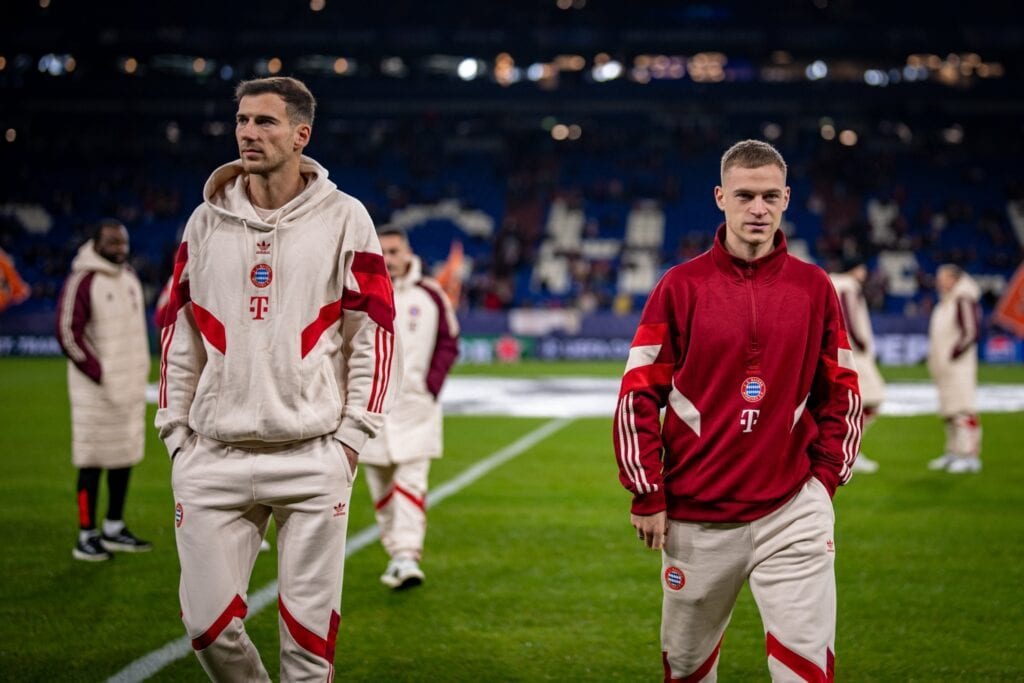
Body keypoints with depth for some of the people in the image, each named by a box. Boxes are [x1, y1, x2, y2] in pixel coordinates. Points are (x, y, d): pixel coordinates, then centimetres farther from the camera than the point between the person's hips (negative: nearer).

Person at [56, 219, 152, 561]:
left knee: (126, 455, 13)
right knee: (94, 460, -4)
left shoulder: (130, 277, 12)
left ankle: (114, 529, 23)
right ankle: (86, 536, 1)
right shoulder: (82, 281, -14)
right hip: (97, 389, -8)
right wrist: (100, 373, -15)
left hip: (130, 385, 8)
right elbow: (68, 333, -16)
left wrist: (140, 371, 14)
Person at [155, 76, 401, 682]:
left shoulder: (343, 218, 1)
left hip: (312, 459, -2)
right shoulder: (207, 221, 10)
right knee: (209, 625, 0)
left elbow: (375, 333, 1)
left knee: (309, 629, 0)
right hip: (213, 457, 3)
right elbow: (180, 331, 15)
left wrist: (352, 434, -5)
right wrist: (177, 428, 9)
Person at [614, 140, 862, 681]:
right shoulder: (681, 286, -1)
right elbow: (638, 394, 0)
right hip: (695, 515, 0)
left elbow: (841, 393, 12)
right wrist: (647, 495, -2)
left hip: (792, 512, 0)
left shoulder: (814, 288, 4)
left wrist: (825, 478, 4)